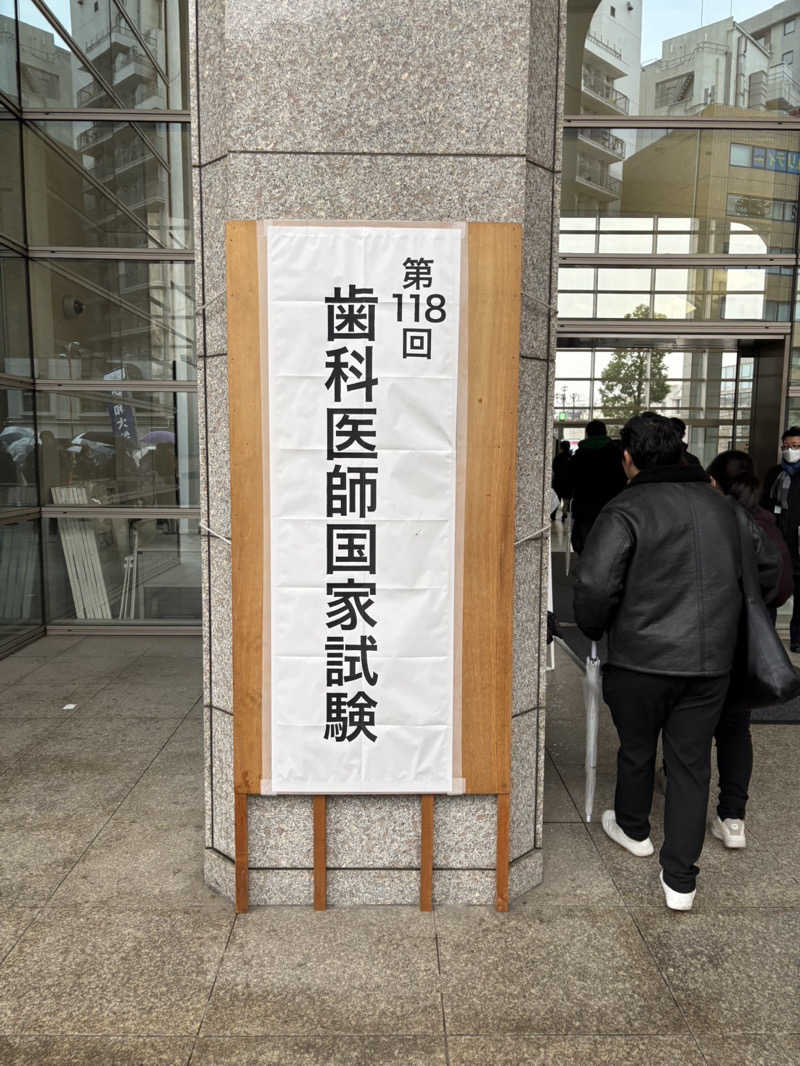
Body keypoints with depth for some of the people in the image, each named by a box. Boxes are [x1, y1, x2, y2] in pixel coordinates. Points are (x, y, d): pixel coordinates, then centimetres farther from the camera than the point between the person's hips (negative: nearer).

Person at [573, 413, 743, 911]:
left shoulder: (627, 509, -14)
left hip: (642, 659, -4)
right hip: (711, 661, 4)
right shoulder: (721, 507, 6)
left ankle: (633, 829, 43)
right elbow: (737, 578, 14)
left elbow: (595, 585, -23)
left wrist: (596, 629, -3)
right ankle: (681, 879, 18)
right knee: (692, 763, 12)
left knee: (637, 750, 19)